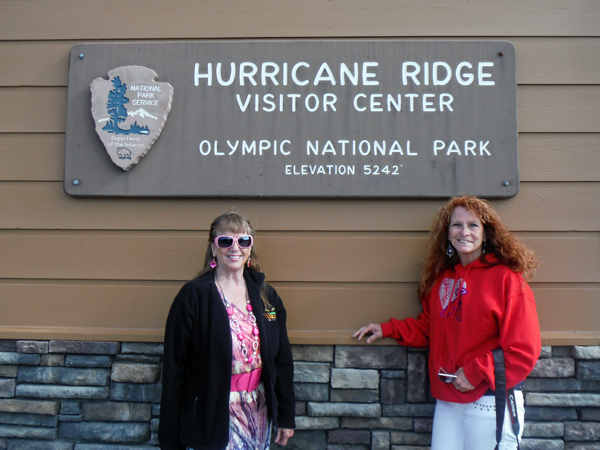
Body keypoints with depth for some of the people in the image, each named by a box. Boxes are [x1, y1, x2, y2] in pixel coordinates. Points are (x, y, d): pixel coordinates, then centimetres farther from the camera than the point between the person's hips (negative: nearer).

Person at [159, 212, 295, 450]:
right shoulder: (193, 296, -9)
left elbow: (282, 360, 10)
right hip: (211, 420, -4)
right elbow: (174, 366, -9)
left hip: (259, 417, 4)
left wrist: (286, 417, 11)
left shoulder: (266, 296, 5)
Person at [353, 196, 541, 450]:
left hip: (491, 403, -5)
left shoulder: (506, 278, -10)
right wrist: (388, 330, 10)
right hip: (447, 401, 5)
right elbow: (429, 329, 19)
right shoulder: (442, 278, 9)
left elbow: (524, 350, -12)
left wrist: (476, 374, -15)